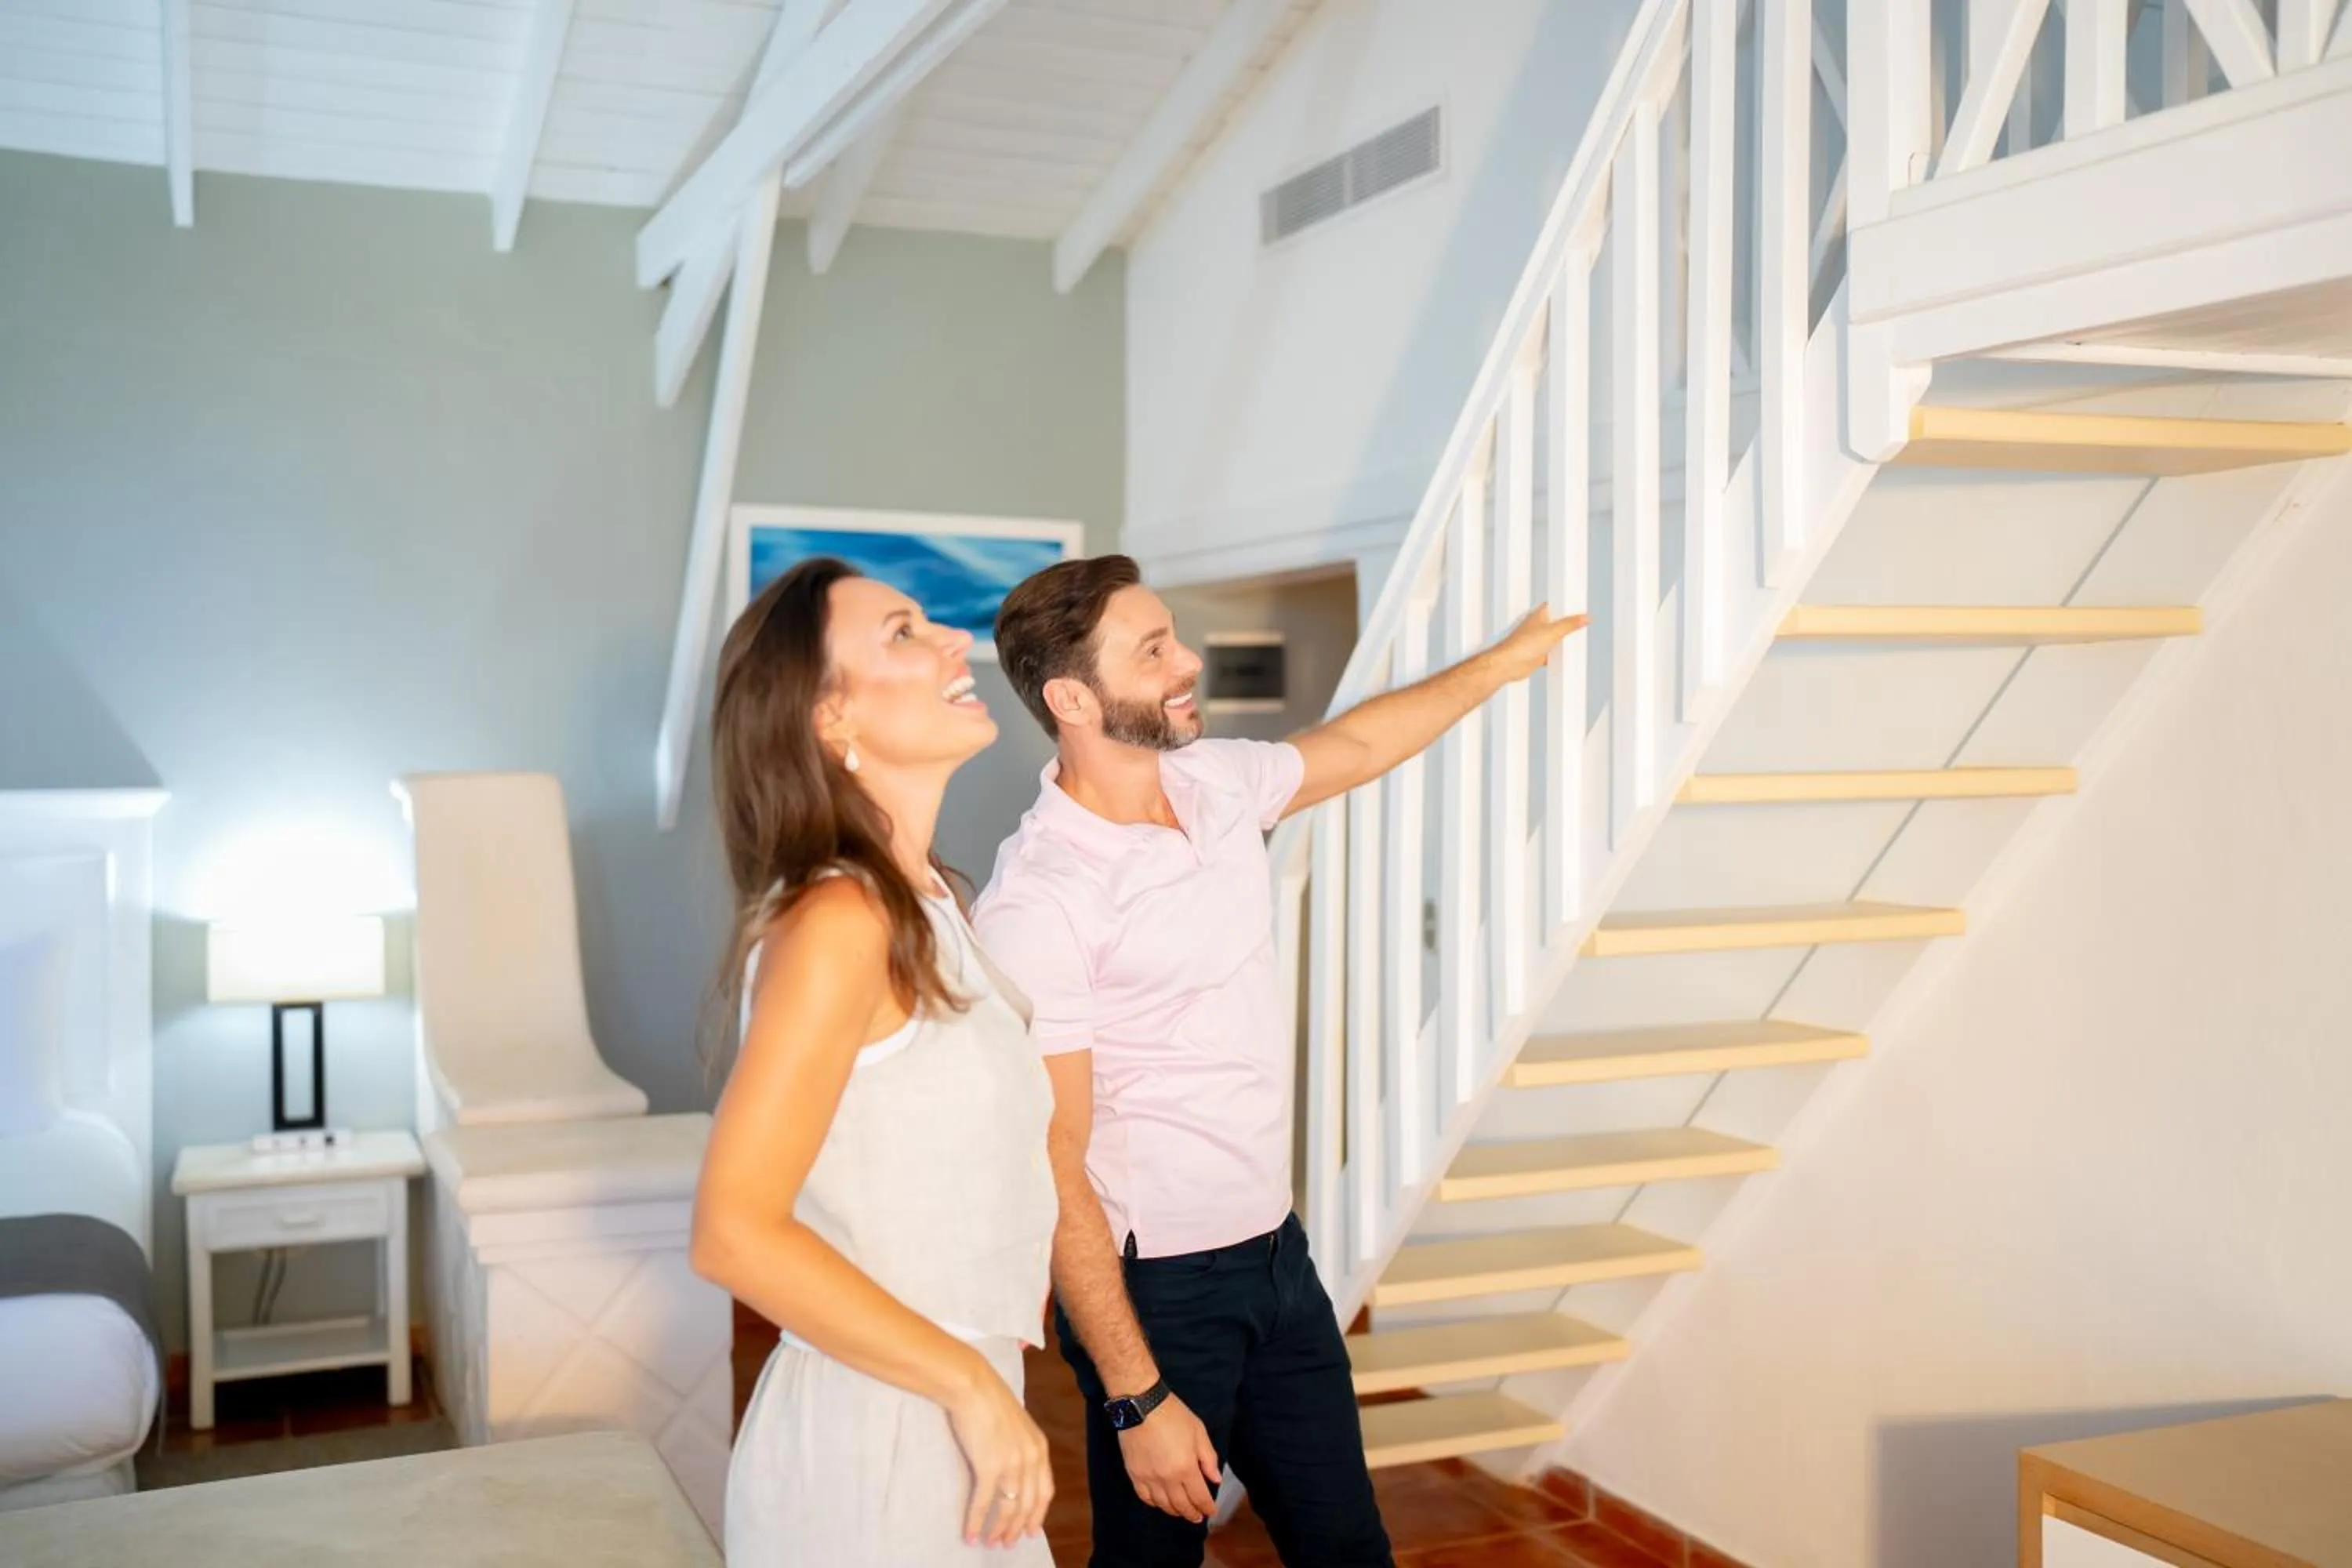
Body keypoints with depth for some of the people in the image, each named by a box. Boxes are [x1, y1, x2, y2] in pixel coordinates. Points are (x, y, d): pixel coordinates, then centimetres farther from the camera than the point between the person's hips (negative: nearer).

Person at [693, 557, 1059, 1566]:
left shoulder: (926, 905, 8)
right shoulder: (841, 916, -18)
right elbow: (734, 1233, -23)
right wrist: (973, 1386, -20)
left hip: (945, 1430, 8)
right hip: (873, 1442, -8)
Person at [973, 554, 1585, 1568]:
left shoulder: (1215, 782, 0)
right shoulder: (1034, 904, -22)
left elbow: (1354, 746, 22)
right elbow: (1053, 1178, -19)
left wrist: (1503, 661, 33)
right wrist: (1137, 1401, -18)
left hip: (1279, 1252, 7)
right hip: (1157, 1288, -7)